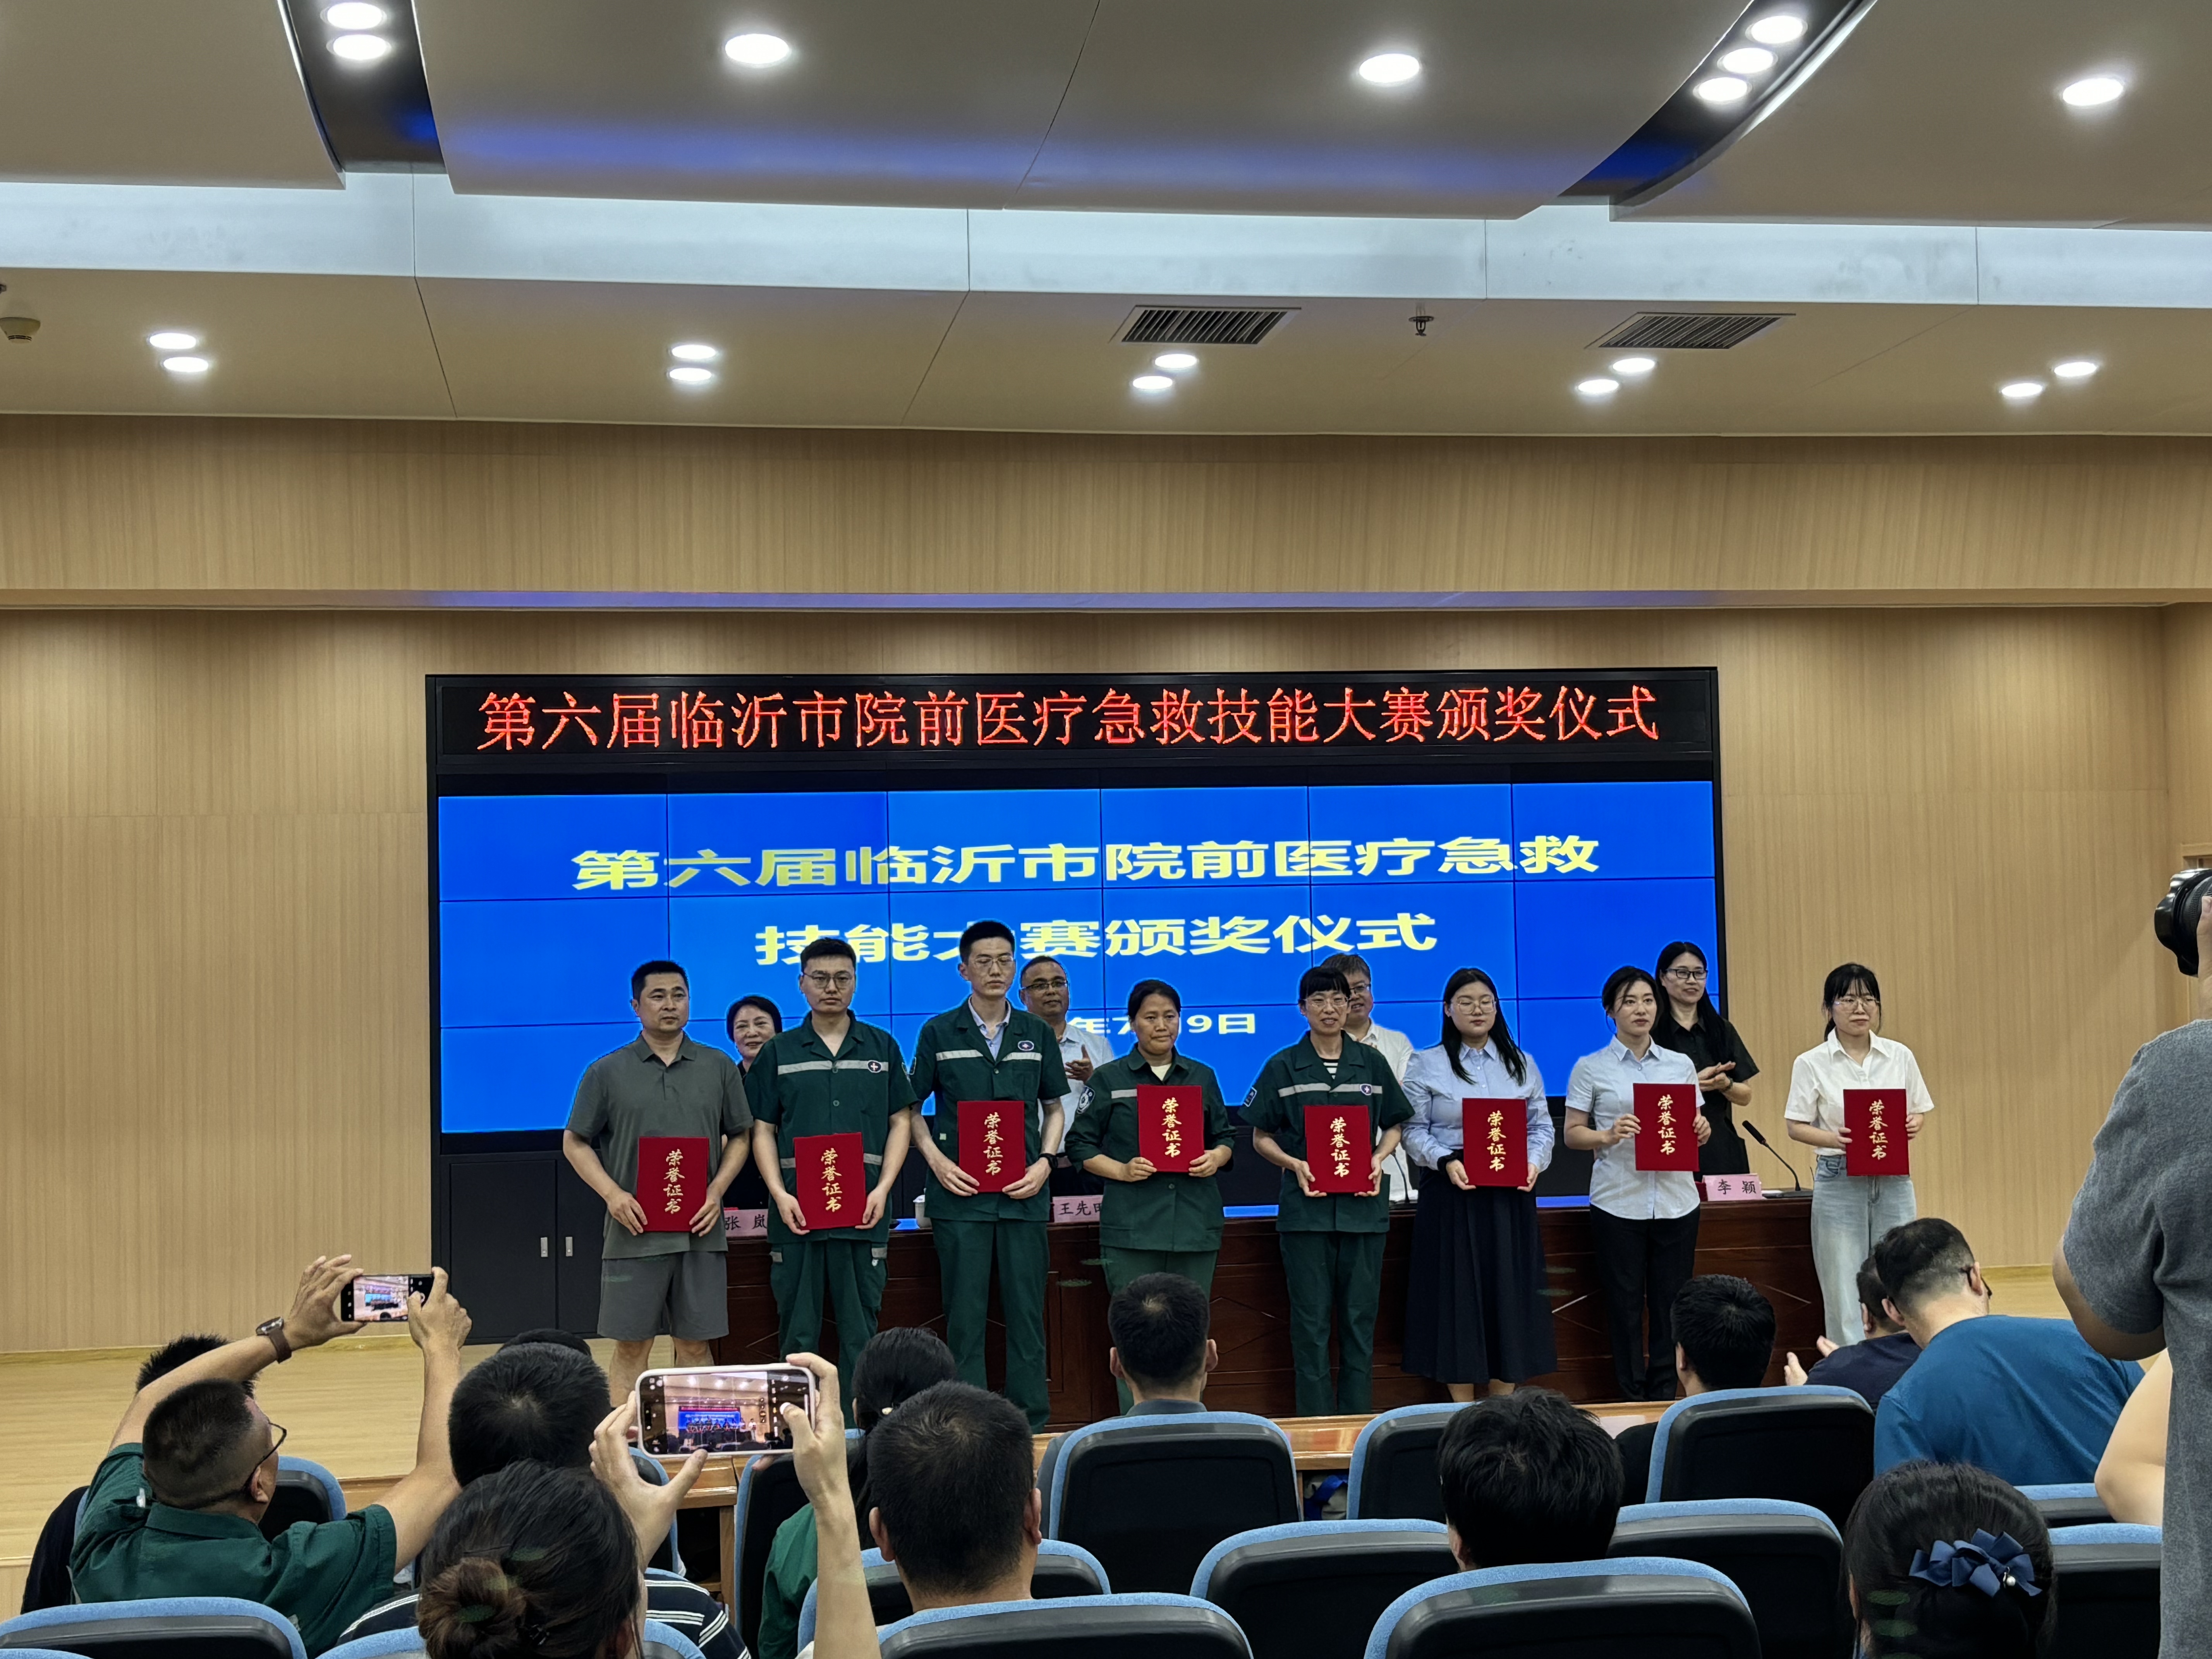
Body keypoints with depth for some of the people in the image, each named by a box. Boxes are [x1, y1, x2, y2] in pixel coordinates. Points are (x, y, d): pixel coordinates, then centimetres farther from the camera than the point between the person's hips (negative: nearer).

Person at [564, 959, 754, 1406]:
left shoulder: (719, 1068, 8)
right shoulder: (606, 1073, 4)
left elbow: (740, 1137, 13)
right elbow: (575, 1142, 6)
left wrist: (716, 1192, -3)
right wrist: (612, 1193, -9)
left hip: (700, 1231, 2)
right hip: (635, 1231, -1)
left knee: (695, 1345, 5)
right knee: (631, 1347, 2)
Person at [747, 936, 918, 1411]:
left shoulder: (882, 1047, 10)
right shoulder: (779, 1053, 9)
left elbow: (901, 1121, 9)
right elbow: (762, 1130, 7)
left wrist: (883, 1189, -4)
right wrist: (780, 1194, -7)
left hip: (864, 1207, 0)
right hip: (797, 1207, 0)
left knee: (860, 1327, 2)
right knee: (797, 1328, 2)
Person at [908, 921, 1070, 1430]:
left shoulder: (1037, 1034, 10)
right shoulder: (939, 1033, 4)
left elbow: (1054, 1108, 15)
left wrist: (1045, 1162, -1)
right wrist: (936, 1160, -6)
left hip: (1024, 1194, 2)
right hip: (960, 1193, -2)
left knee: (1027, 1312, 4)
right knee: (965, 1316, 1)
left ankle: (1033, 1424, 11)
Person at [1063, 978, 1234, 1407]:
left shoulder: (1201, 1077, 15)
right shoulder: (1109, 1078, 6)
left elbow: (1226, 1137, 20)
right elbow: (1080, 1144, 6)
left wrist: (1216, 1158, -2)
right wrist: (1121, 1170, -9)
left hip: (1195, 1222, 3)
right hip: (1133, 1224, -3)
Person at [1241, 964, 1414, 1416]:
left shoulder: (1372, 1063, 8)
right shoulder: (1283, 1068, 3)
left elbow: (1394, 1126, 15)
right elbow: (1261, 1138, 6)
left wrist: (1380, 1157, -5)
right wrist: (1294, 1164, -11)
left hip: (1362, 1204, 2)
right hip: (1306, 1205, -1)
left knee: (1360, 1316, 4)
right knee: (1311, 1319, 0)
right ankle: (1315, 1424, 6)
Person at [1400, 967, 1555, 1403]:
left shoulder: (1521, 1064, 13)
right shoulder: (1426, 1066, 3)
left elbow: (1542, 1126, 10)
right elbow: (1414, 1131, -3)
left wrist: (1535, 1162, -8)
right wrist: (1446, 1162, -18)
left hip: (1510, 1196, 3)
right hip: (1452, 1192, -3)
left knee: (1509, 1292, 3)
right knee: (1457, 1293, -1)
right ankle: (1464, 1412, 7)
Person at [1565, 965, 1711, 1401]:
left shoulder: (1681, 1065, 13)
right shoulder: (1591, 1068, 3)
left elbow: (1696, 1125, 16)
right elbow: (1573, 1134, 2)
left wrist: (1702, 1131, -8)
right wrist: (1609, 1136, -17)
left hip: (1675, 1200, 3)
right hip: (1618, 1202, -2)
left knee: (1671, 1304, 3)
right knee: (1625, 1305, 1)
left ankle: (1665, 1395, 13)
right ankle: (1631, 1399, 10)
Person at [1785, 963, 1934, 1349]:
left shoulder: (1900, 1056, 5)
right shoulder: (1811, 1064, -2)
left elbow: (1920, 1111, 12)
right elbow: (1796, 1126, -1)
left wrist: (1912, 1125, -11)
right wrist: (1834, 1139, -20)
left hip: (1893, 1181, 2)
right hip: (1839, 1181, -2)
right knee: (1844, 1291, -1)